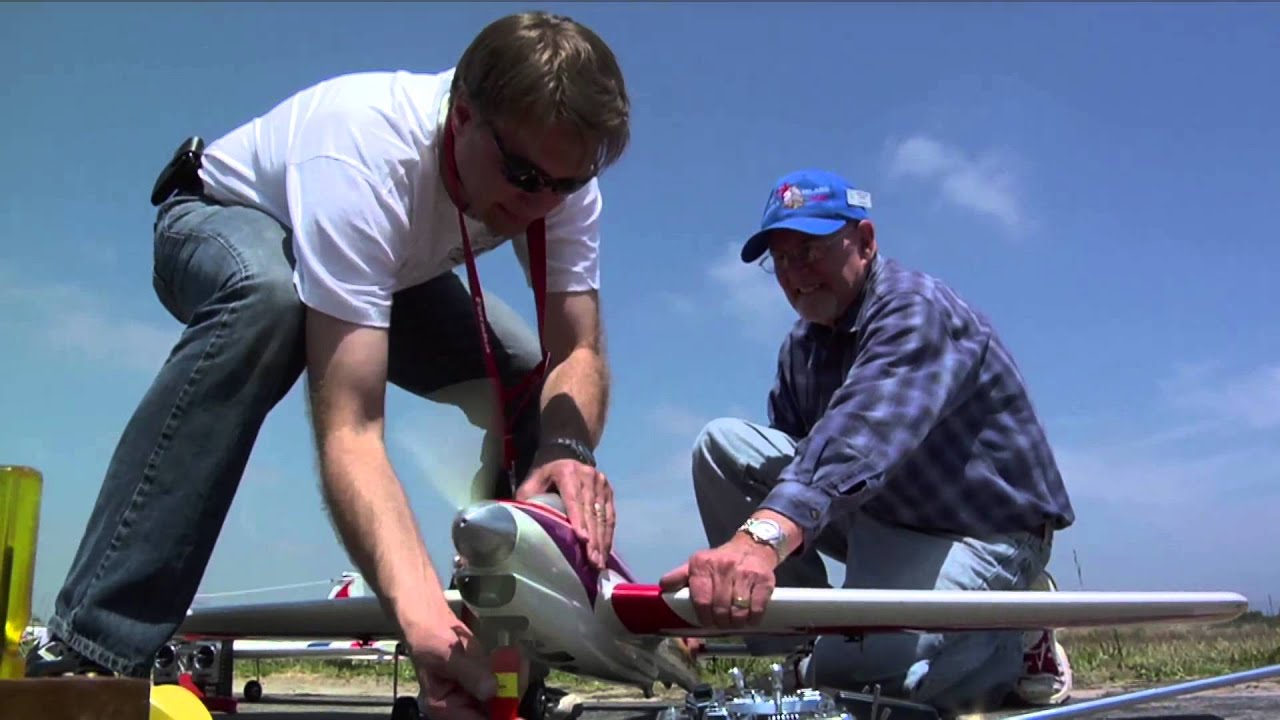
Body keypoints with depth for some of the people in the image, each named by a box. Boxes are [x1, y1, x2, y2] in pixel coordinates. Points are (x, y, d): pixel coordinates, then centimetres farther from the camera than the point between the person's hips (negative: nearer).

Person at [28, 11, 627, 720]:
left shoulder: (560, 171, -26)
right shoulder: (361, 156, -43)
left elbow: (578, 352, -24)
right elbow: (349, 430, -50)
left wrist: (565, 447, -47)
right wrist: (421, 614, -62)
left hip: (394, 270, 6)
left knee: (532, 377, -13)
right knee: (268, 299, -41)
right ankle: (88, 649, -34)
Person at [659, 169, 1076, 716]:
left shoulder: (917, 311, -22)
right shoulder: (801, 347, 5)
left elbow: (861, 435, -42)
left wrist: (763, 536, -59)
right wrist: (719, 590, -13)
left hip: (983, 532, -7)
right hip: (882, 519, 8)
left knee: (848, 669, -32)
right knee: (722, 443, -9)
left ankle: (1017, 645, -1)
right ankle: (802, 644, -4)